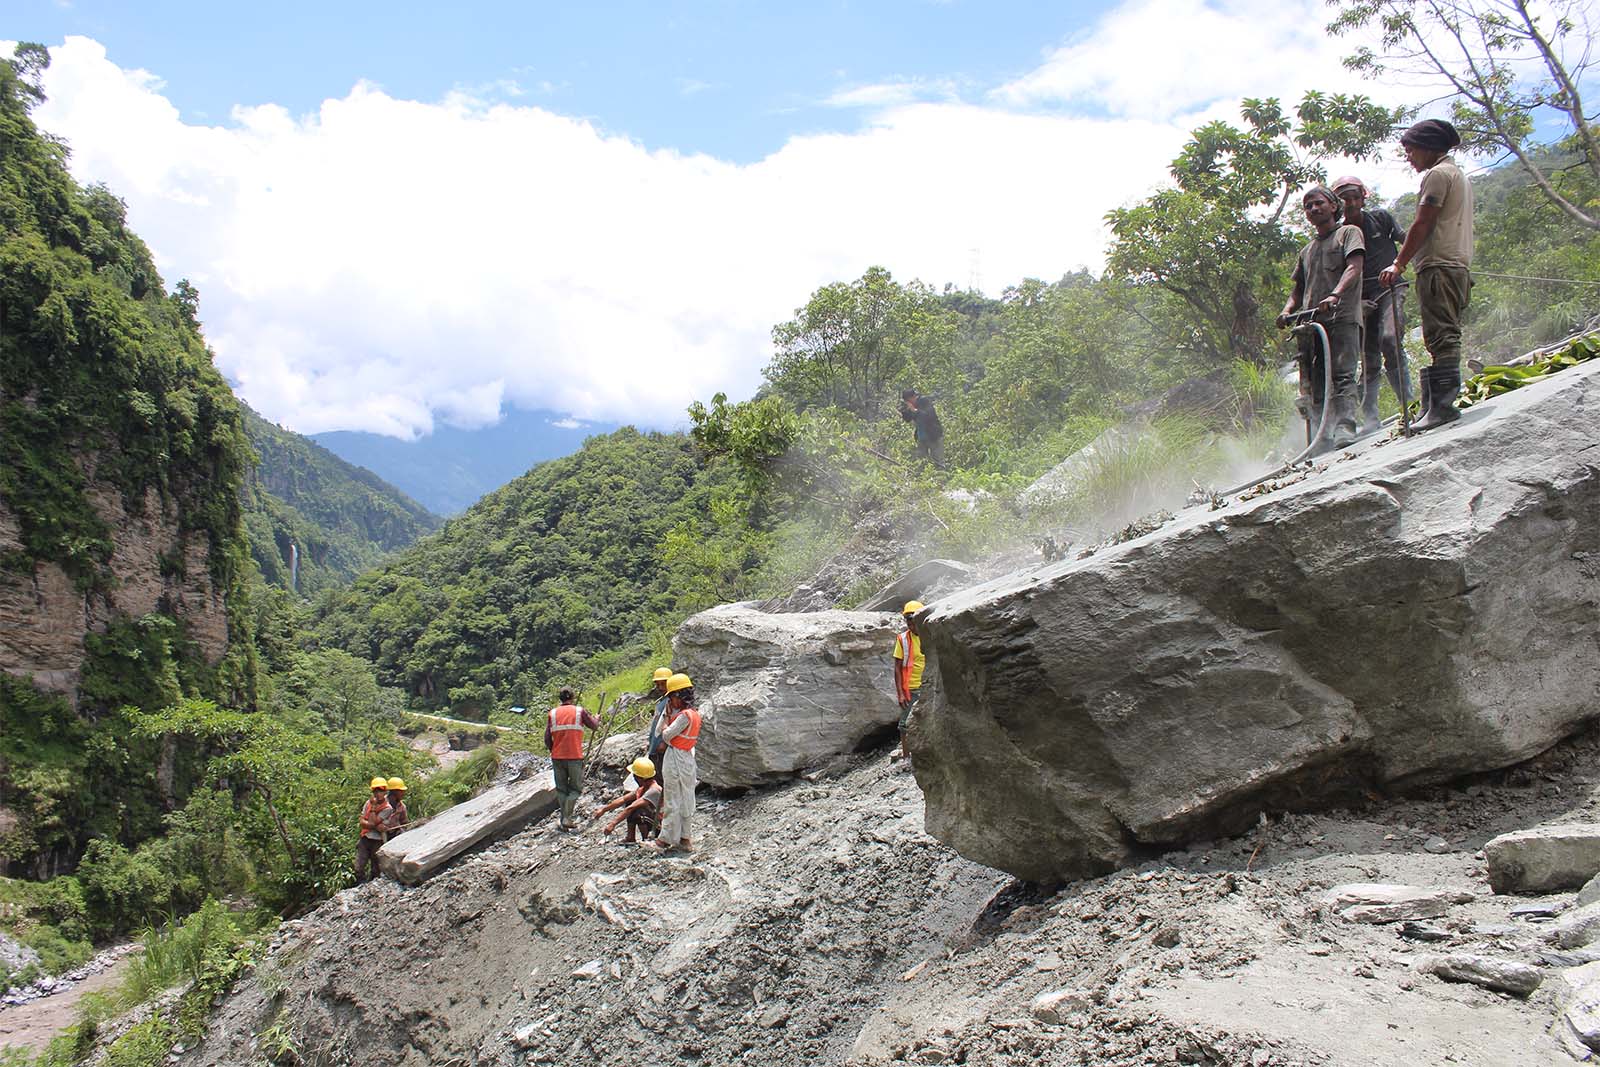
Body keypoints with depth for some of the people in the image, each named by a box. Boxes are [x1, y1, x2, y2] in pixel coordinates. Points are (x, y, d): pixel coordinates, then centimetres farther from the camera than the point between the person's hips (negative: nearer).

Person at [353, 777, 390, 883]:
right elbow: (362, 822, 0)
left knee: (375, 871, 5)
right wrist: (376, 826, -15)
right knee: (359, 869, -5)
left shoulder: (387, 808, -7)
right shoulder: (369, 802, 6)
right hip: (365, 838, 3)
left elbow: (374, 821, -16)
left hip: (378, 841, -3)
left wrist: (373, 806, -11)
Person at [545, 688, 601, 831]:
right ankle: (567, 818, -4)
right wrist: (597, 719, 34)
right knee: (575, 788, 7)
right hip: (575, 757, -2)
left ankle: (564, 820, 17)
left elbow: (547, 738, 2)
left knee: (561, 789, 14)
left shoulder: (552, 713, 4)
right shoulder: (580, 711, -1)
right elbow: (594, 726, 12)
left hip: (557, 757, 3)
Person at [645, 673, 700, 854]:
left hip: (676, 759, -9)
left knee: (673, 801, -2)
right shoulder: (694, 713, 8)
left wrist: (665, 728, 3)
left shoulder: (685, 715, -20)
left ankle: (665, 840, 6)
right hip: (687, 759, 9)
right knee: (684, 801, 13)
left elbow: (666, 736, -16)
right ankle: (684, 839, 19)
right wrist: (670, 714, 4)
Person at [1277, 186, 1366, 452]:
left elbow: (1354, 267, -5)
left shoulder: (1349, 232, 12)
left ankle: (1345, 428, -28)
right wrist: (1287, 312, 5)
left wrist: (1335, 295, -23)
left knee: (1342, 375, -19)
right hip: (1310, 321, 6)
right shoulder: (1307, 251, 29)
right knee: (1314, 384, -4)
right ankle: (1322, 436, -7)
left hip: (1342, 317, -5)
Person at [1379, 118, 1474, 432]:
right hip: (1460, 266, 10)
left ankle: (1442, 405, -21)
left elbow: (1423, 224, -13)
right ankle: (1434, 405, 5)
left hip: (1438, 267, -10)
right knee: (1445, 338, 6)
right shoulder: (1459, 175, 26)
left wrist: (1398, 264, -13)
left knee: (1440, 338, -15)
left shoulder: (1437, 174, -5)